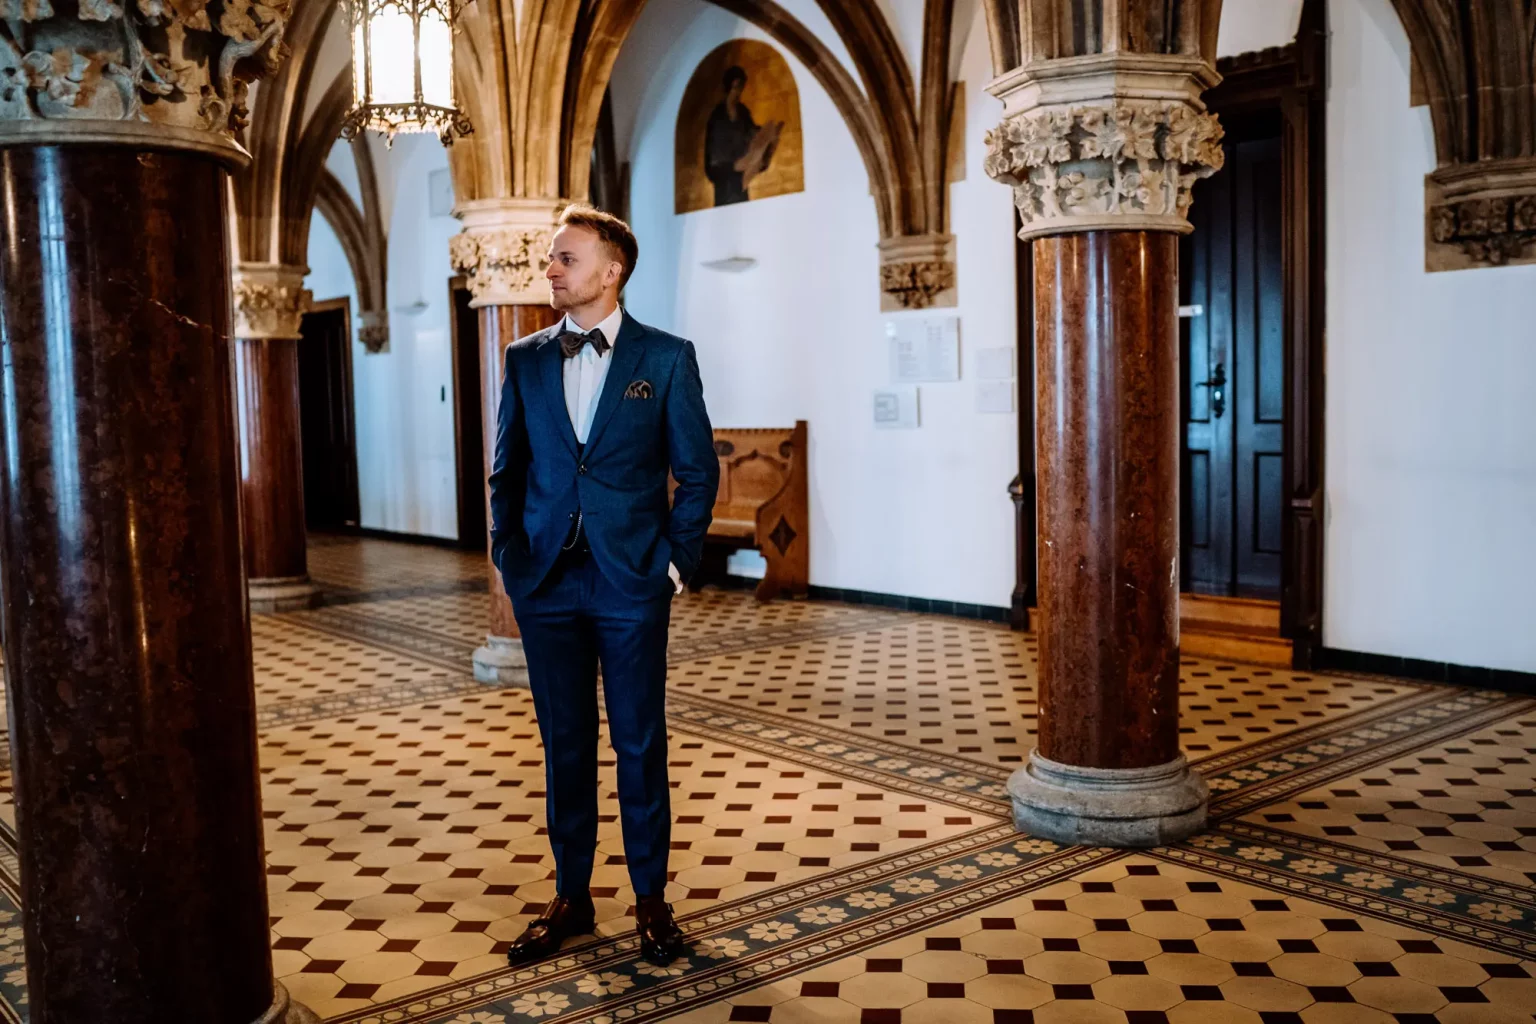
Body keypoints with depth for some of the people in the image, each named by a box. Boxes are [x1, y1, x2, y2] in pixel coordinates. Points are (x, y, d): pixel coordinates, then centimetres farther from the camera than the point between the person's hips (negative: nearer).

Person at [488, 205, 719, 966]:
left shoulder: (666, 358, -2)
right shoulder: (525, 359, 7)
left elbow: (698, 469, 0)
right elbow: (507, 469, 11)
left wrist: (677, 560, -5)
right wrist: (509, 558, 3)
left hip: (631, 582, -3)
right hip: (546, 581, 3)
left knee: (640, 744, 6)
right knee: (564, 744, 11)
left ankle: (651, 898, 21)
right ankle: (570, 897, 24)